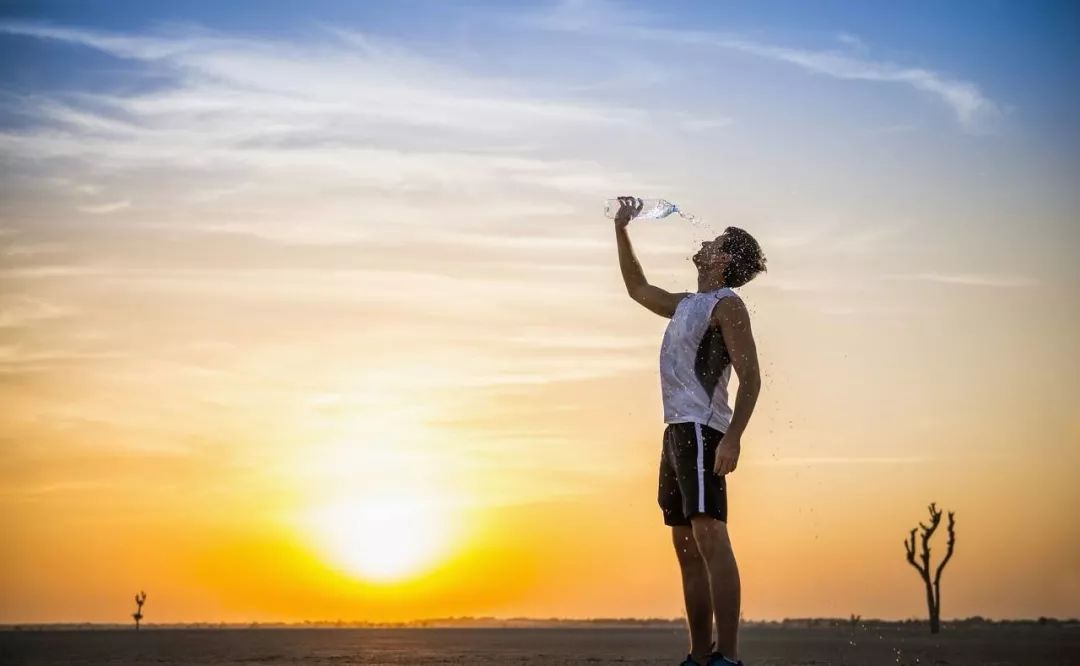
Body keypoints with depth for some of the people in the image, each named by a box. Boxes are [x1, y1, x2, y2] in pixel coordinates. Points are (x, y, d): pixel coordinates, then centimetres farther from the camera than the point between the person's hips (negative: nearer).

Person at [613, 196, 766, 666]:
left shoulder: (726, 304, -4)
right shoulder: (687, 306, 23)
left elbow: (750, 376, -13)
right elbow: (638, 289, 38)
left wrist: (733, 437, -24)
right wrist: (621, 228, 34)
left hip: (701, 431, -9)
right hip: (677, 432, 9)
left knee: (709, 535, -19)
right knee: (687, 547, 8)